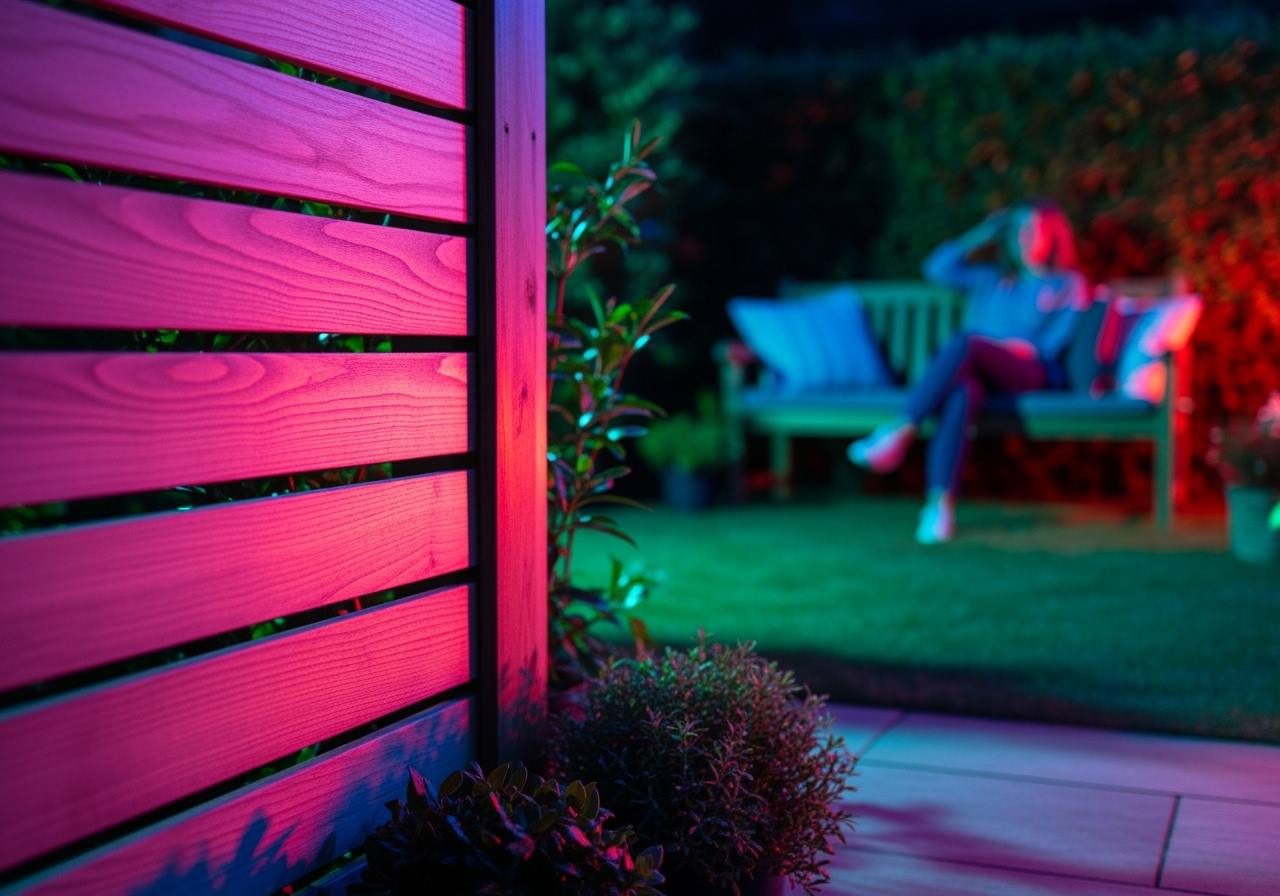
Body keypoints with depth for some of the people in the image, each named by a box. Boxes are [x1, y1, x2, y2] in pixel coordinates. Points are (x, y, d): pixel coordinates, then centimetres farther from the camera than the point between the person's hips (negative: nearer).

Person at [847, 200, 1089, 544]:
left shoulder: (1069, 284, 19)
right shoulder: (990, 279, 31)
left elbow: (1057, 340, 4)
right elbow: (937, 268, 20)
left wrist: (1025, 347, -12)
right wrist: (981, 236, 22)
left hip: (1032, 375, -3)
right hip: (978, 370, 3)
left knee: (966, 341, -35)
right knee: (962, 393, -38)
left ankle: (900, 433, -40)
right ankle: (940, 503, -51)